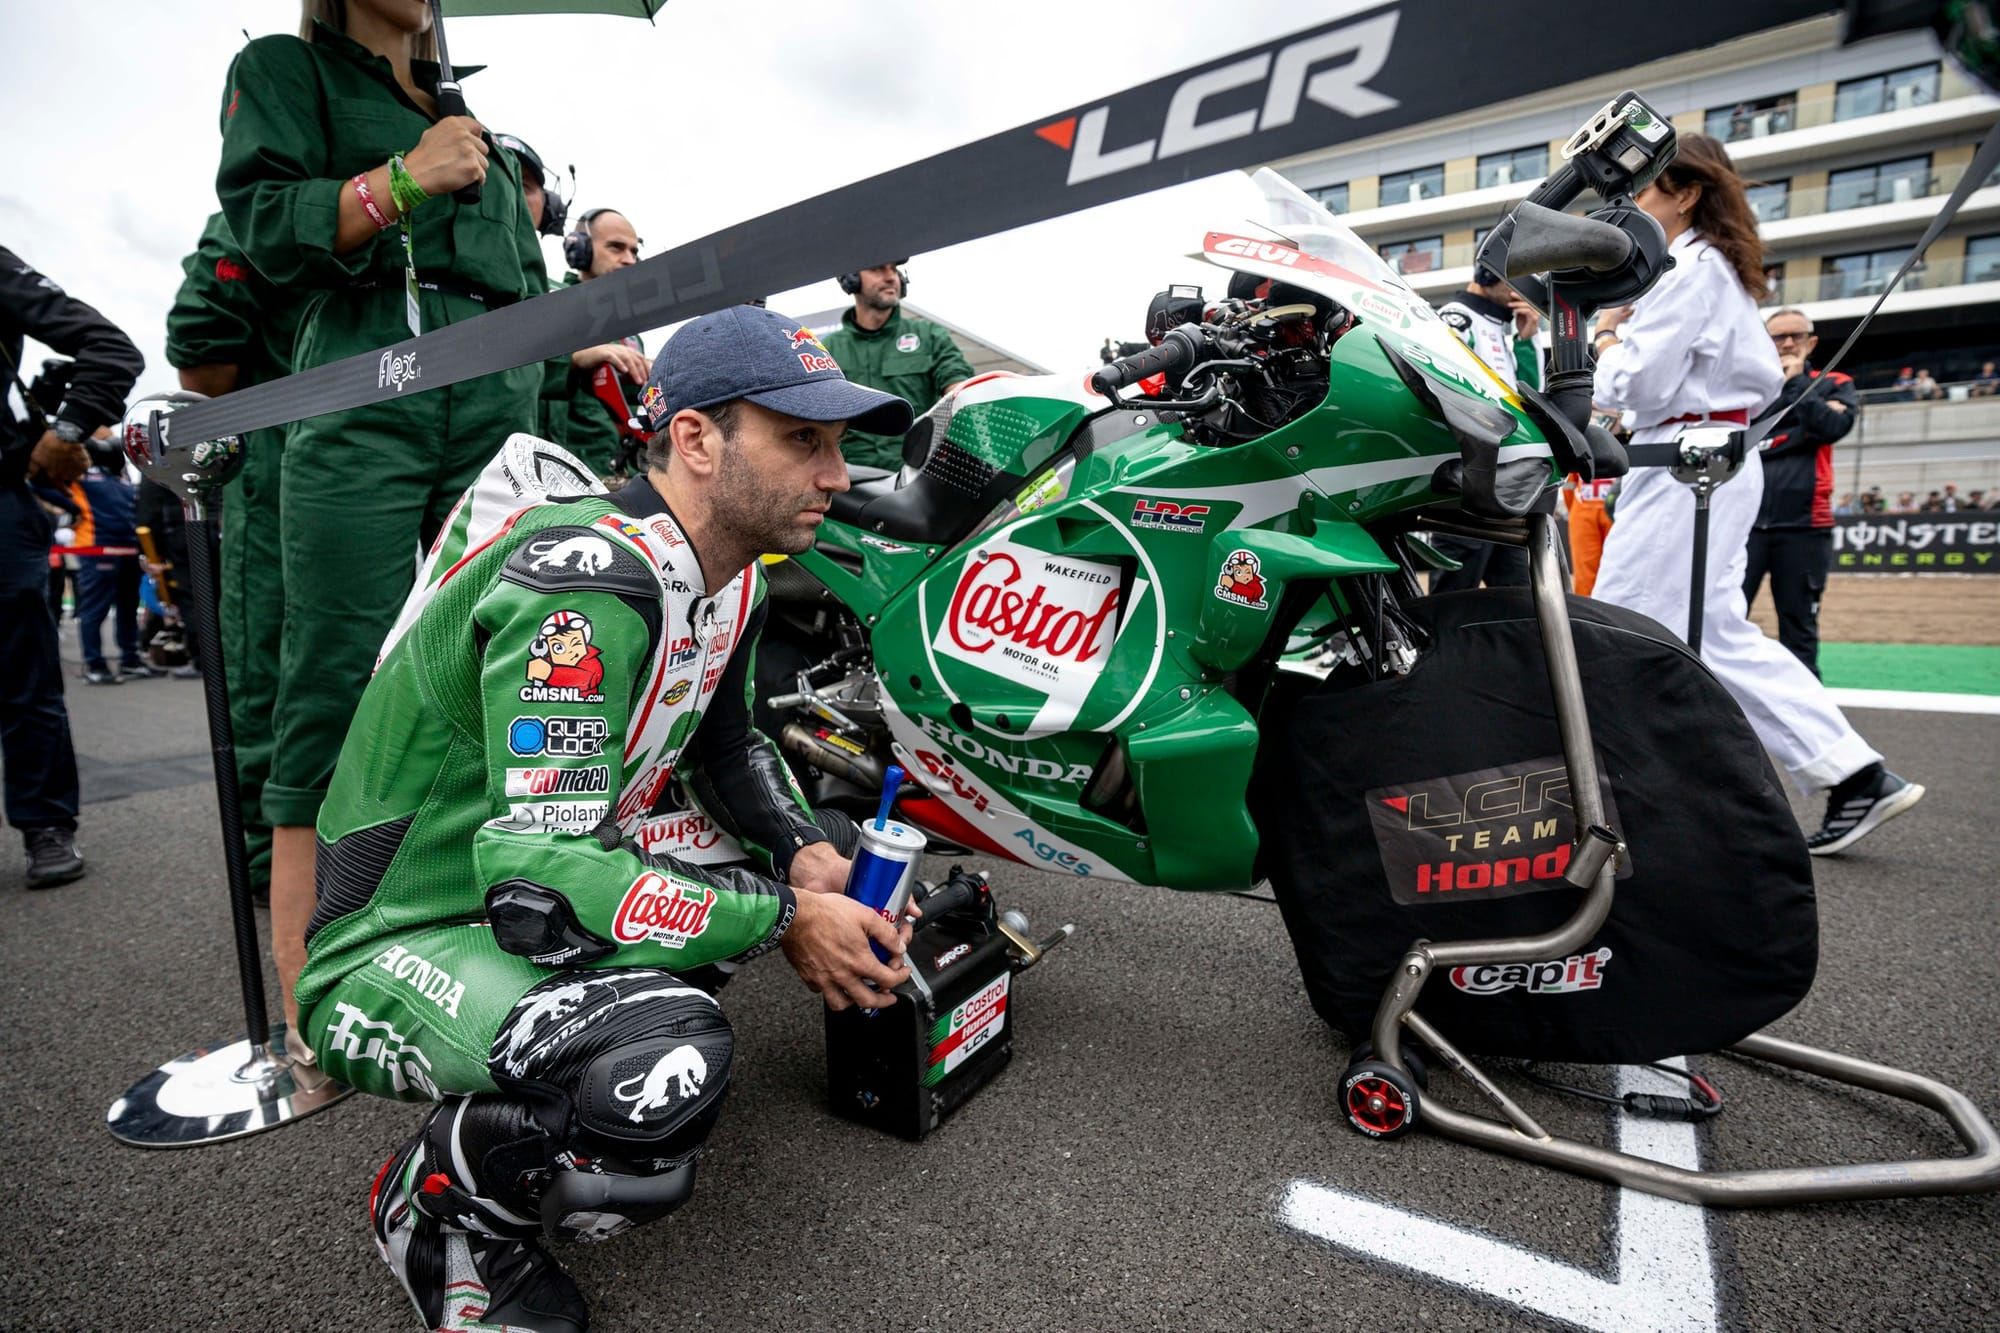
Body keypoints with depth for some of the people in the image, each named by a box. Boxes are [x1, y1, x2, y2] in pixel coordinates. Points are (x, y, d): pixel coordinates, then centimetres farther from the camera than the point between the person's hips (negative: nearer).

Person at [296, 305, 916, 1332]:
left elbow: (727, 749, 11)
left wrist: (806, 854, -7)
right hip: (398, 946, -8)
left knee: (832, 854, 4)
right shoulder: (583, 585, -29)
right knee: (668, 1065, -35)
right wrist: (782, 918, -26)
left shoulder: (728, 576, -1)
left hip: (550, 875, 8)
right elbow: (542, 874, -33)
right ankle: (437, 1201, -1)